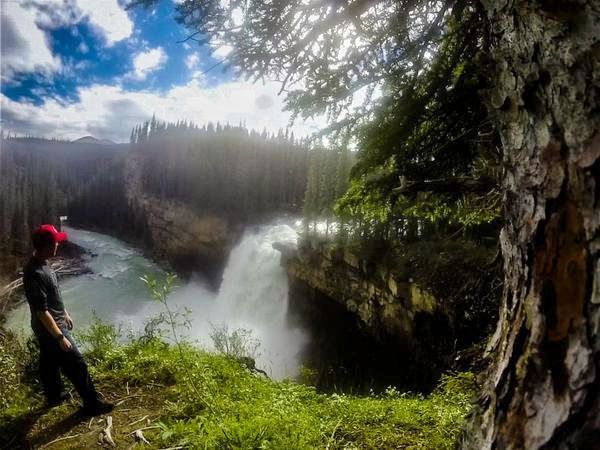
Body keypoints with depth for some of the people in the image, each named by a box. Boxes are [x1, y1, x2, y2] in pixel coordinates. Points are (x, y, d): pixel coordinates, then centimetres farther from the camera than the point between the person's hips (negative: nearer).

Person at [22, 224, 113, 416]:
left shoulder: (40, 264, 0)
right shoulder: (35, 274, -32)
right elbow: (42, 311, -29)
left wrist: (65, 314, 23)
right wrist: (60, 337, -23)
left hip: (47, 328, 10)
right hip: (50, 329, -10)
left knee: (49, 362, 25)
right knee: (77, 364, 0)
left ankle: (54, 396, 45)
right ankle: (92, 404, 13)